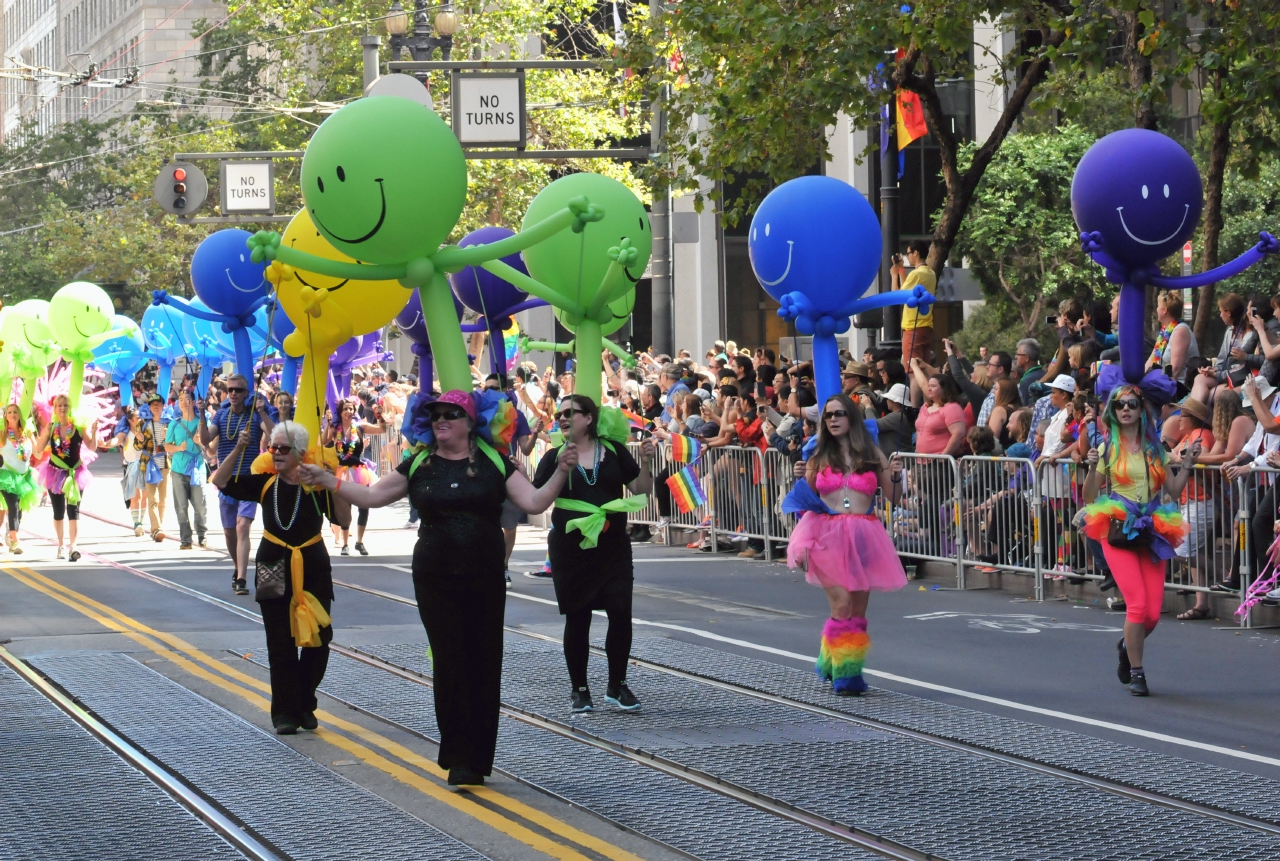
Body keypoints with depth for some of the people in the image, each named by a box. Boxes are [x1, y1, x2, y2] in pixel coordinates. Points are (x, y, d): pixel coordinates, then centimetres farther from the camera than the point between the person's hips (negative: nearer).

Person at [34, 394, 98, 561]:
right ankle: (60, 545, 20)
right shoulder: (50, 428, -2)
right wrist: (45, 434, -20)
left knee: (73, 509, -7)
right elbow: (38, 449, -5)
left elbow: (92, 448, -4)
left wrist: (94, 433, -20)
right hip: (55, 473, 1)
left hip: (75, 473, -1)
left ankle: (72, 545, -13)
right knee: (58, 511, 9)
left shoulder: (78, 427, -5)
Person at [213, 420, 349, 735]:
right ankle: (285, 712, 6)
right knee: (281, 644, 2)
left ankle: (304, 705, 20)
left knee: (318, 640, 3)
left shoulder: (316, 485, -6)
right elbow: (221, 481, -3)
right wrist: (238, 449, -14)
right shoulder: (264, 482, -1)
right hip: (275, 571, 1)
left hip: (312, 569, -1)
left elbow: (344, 519, -9)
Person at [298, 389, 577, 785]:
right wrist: (327, 481, -2)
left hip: (486, 579, 0)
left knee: (484, 665, 3)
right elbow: (373, 496, 8)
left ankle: (478, 760, 12)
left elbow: (534, 502, -2)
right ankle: (459, 758, 0)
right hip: (436, 581, 0)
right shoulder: (419, 465, 6)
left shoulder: (494, 463, 2)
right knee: (450, 664, -5)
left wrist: (561, 473, -17)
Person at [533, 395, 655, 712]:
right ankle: (579, 689, 15)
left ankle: (617, 686, 10)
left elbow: (641, 490, 8)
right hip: (570, 548, 0)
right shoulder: (555, 457, 3)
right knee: (577, 618, 3)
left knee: (621, 613, -6)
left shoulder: (613, 451, 4)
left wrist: (645, 462, -8)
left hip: (613, 546, 1)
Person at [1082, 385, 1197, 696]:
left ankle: (1129, 645, 30)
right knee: (1137, 603, -16)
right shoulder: (1108, 448, 3)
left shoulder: (1155, 449, 11)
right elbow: (1089, 497, 0)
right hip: (1117, 530, -3)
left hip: (1151, 531, 3)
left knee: (1153, 612, -3)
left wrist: (1187, 465, -1)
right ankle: (1136, 672, 0)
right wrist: (1092, 468, -16)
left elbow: (1173, 492, 11)